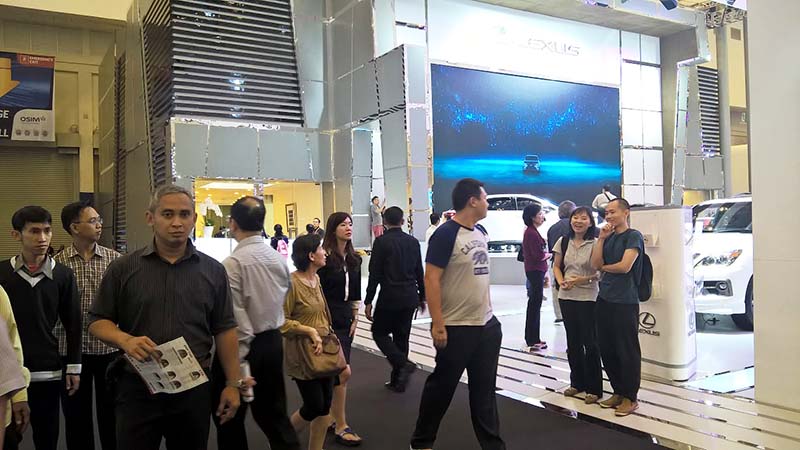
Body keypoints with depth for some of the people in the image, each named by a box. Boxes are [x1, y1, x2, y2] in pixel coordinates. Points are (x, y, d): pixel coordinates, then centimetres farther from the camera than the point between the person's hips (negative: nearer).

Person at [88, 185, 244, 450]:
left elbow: (224, 329, 5)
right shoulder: (123, 268, 1)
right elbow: (97, 321, 4)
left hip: (194, 390, 1)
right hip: (136, 389, -1)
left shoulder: (213, 271, 4)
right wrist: (125, 340, -17)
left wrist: (233, 383, 1)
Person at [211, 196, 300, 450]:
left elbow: (236, 318, -21)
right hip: (274, 341, 6)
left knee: (230, 418, 13)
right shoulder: (279, 259, 1)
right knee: (273, 412, 18)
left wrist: (238, 363, -16)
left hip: (246, 346, -6)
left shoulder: (233, 262, -19)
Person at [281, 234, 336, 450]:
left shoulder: (316, 278, 6)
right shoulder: (292, 282, -19)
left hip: (323, 350, 7)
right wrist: (310, 331, -22)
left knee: (325, 406, 10)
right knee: (314, 406, 2)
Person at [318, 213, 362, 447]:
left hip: (346, 322, 6)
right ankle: (341, 427, 3)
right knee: (343, 372, -8)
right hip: (328, 322, -6)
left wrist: (355, 319, 10)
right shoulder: (325, 258, -12)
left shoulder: (354, 259, 8)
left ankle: (330, 416, 27)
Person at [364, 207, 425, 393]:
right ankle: (398, 381, 19)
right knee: (402, 337, 13)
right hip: (410, 298, 5)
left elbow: (375, 274, -11)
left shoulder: (381, 242, -9)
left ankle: (403, 363, -11)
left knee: (379, 333, 10)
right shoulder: (413, 241, 6)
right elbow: (419, 272, 11)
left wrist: (368, 301, -6)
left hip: (389, 298, -5)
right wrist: (422, 297, 21)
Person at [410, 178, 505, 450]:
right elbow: (431, 279, -18)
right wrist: (438, 324, -21)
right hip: (456, 327, -7)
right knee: (441, 387, 7)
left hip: (487, 325, 7)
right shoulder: (446, 234, -15)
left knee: (484, 388, 14)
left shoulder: (481, 232, 9)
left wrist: (488, 312, 18)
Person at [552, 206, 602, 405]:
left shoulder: (595, 244, -10)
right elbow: (556, 266, 12)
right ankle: (577, 383, 30)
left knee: (590, 343, 1)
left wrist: (581, 280, -19)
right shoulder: (563, 242, 4)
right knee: (573, 342, 15)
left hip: (588, 298, -5)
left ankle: (594, 388, 13)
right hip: (566, 297, 5)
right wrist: (561, 282, -6)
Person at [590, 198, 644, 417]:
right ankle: (618, 392, 26)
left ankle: (630, 397, 13)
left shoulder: (633, 236, -6)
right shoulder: (608, 237, 13)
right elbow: (595, 264, 3)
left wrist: (604, 267, 1)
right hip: (604, 300, 7)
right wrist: (601, 238, -3)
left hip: (625, 302, -7)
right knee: (606, 349, 12)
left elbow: (625, 266, -17)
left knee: (627, 351, 1)